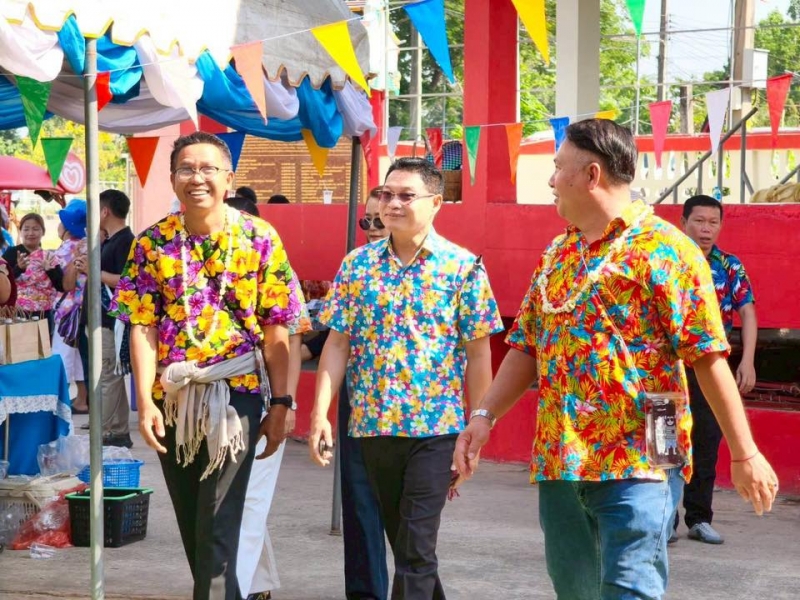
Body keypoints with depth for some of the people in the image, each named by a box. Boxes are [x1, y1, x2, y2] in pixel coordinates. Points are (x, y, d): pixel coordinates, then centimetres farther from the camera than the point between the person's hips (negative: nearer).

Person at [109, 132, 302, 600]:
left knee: (218, 527, -9)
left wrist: (280, 403, -6)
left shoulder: (260, 239, -3)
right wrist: (146, 401, -9)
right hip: (173, 398, 3)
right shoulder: (152, 244, 1)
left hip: (236, 393, -3)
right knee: (191, 526, 13)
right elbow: (144, 328, -1)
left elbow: (276, 330, -3)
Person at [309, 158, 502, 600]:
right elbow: (338, 343, 4)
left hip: (436, 428, -4)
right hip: (372, 425, 4)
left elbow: (478, 354, -3)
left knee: (416, 548, -6)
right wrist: (320, 413, -3)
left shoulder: (463, 267, -4)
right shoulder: (357, 264, 5)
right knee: (401, 541, 15)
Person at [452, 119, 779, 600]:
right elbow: (527, 349, 19)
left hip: (638, 463, -7)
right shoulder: (557, 254, 14)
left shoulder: (664, 249, -8)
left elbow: (709, 358, -11)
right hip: (559, 461, 7)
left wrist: (745, 454, -12)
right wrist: (485, 416, 7)